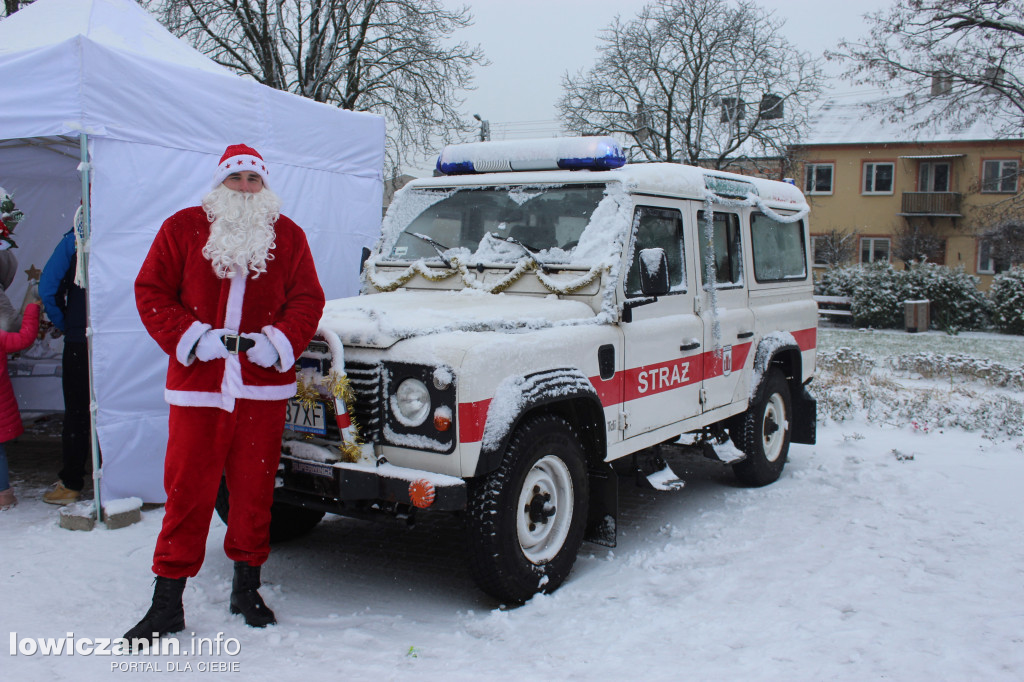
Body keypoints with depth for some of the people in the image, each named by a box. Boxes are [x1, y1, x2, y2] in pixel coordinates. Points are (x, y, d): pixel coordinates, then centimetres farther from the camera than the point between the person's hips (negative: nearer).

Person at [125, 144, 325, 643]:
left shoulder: (287, 235, 8)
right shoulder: (182, 228, 5)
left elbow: (307, 299, 6)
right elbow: (150, 292, 3)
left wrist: (279, 340, -10)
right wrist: (192, 338, -10)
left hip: (263, 385, 1)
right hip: (197, 383, -1)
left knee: (254, 488, 9)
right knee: (187, 489, 2)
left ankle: (246, 588, 26)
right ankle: (166, 604, 14)